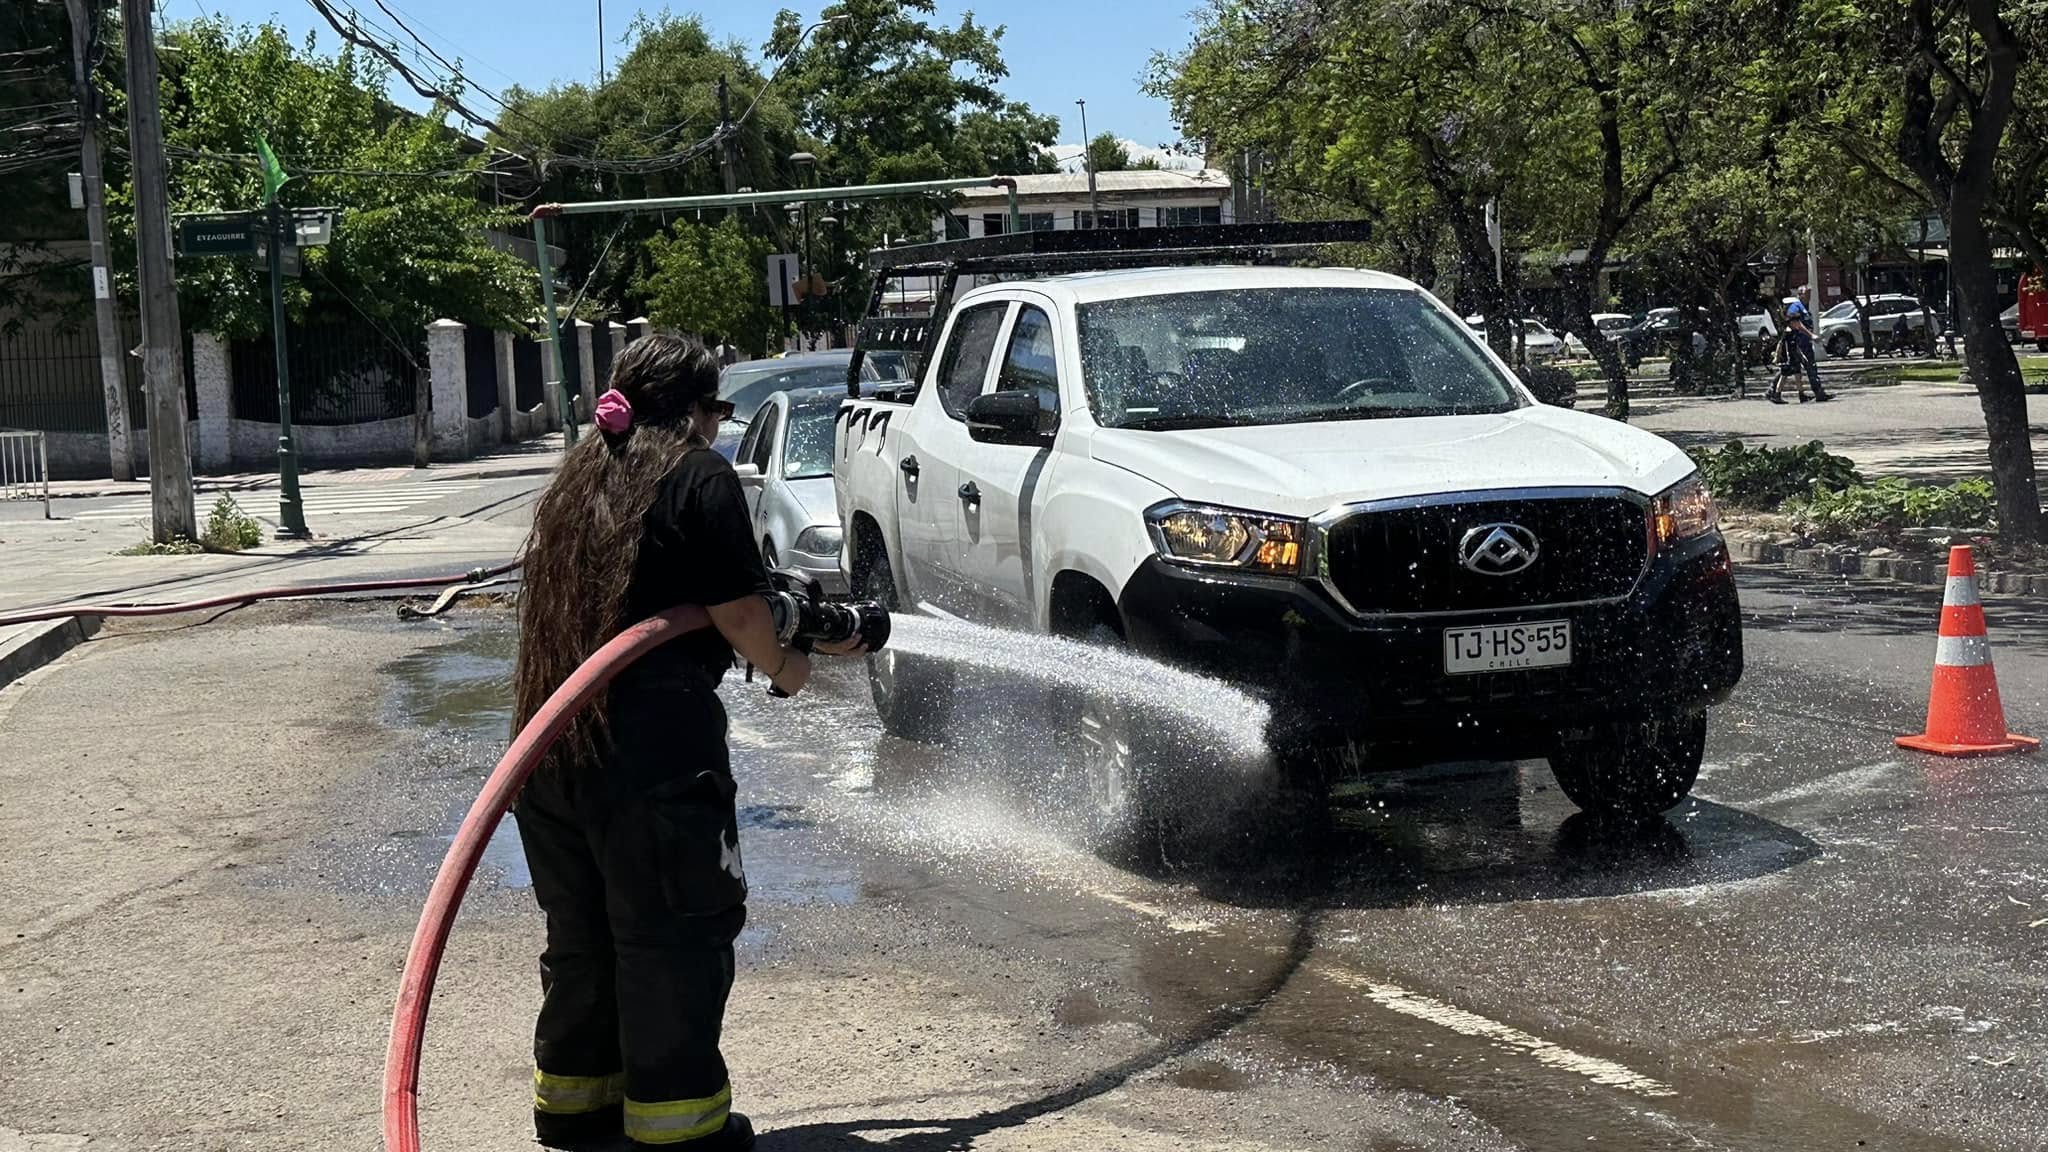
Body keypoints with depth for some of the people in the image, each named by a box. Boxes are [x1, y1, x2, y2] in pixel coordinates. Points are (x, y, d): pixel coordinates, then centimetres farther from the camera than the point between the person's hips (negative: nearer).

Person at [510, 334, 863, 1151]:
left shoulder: (578, 479, 17)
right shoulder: (699, 476, -5)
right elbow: (739, 609, -10)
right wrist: (783, 668, 9)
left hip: (548, 740, 8)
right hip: (653, 746, -8)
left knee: (582, 930, 19)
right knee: (675, 932, 2)